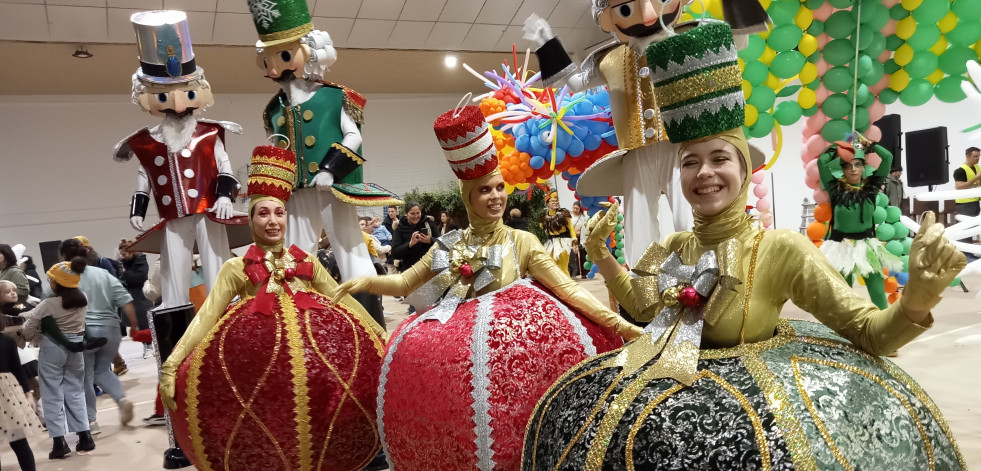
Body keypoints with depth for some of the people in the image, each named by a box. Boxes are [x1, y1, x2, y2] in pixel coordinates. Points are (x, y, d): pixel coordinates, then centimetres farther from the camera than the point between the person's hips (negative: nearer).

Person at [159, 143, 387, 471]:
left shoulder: (307, 262, 13)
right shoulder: (237, 268, 7)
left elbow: (342, 299, 13)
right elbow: (208, 314, 0)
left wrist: (379, 336, 8)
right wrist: (172, 366, -10)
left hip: (316, 346, 2)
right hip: (258, 350, -2)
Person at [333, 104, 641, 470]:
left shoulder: (521, 242, 5)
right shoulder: (448, 245, 13)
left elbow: (566, 288, 1)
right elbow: (403, 283, 16)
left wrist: (617, 323, -8)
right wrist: (368, 282, -3)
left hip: (509, 334, -1)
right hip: (451, 336, 2)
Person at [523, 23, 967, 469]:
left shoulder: (781, 248, -12)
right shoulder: (672, 248, 3)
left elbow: (867, 333, -10)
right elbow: (642, 306, 21)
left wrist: (917, 298, -30)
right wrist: (600, 253, 10)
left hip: (745, 386, -4)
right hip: (674, 377, 5)